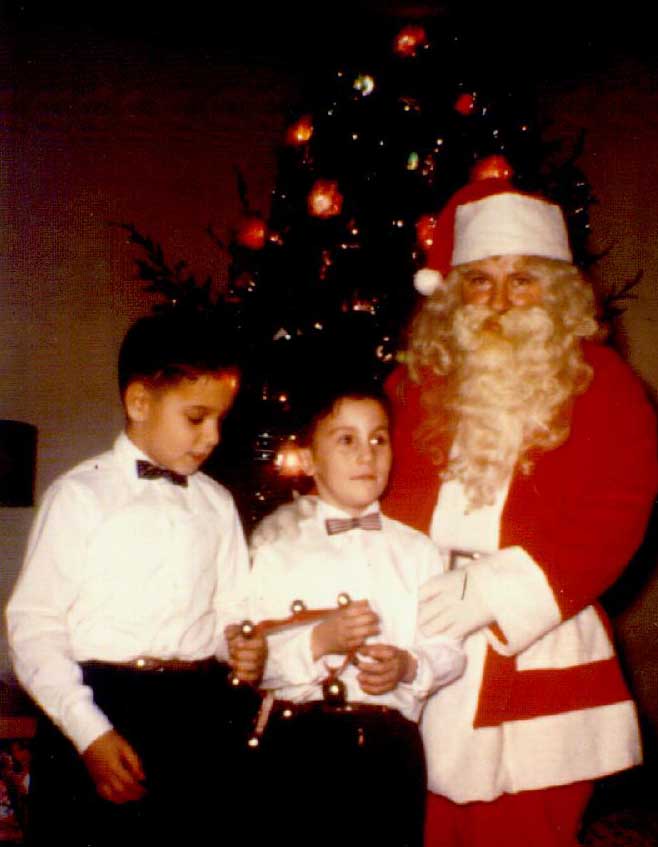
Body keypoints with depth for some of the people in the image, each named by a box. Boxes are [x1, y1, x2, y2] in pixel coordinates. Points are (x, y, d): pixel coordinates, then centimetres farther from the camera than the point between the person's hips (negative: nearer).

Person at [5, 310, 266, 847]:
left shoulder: (216, 504, 14)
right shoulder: (81, 495, -1)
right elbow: (33, 624, -6)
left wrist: (240, 643, -7)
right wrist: (91, 733, -13)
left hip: (202, 721, 4)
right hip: (100, 707, -4)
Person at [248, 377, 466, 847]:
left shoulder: (417, 550, 10)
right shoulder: (277, 555, 3)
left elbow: (450, 649, 4)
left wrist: (409, 666, -15)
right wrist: (317, 642, -18)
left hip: (391, 742, 2)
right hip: (302, 743, -1)